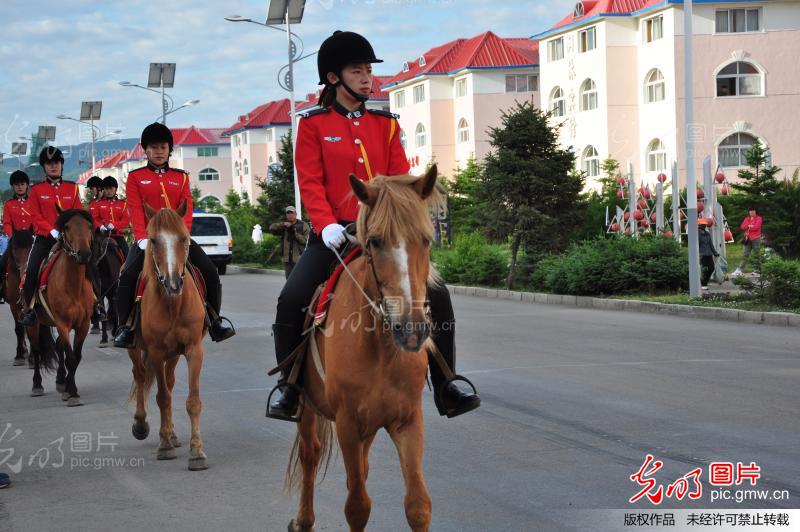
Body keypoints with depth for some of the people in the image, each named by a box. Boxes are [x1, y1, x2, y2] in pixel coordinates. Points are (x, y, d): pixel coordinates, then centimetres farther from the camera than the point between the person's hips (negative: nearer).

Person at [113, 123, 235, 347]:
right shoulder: (135, 177, 7)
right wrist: (142, 238, -19)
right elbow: (135, 210, -4)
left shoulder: (181, 177, 13)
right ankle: (125, 327, -14)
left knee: (210, 273, -12)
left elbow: (186, 209, 2)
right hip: (148, 239, -2)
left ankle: (215, 321, 1)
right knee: (128, 276, -25)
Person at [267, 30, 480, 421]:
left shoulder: (386, 124, 11)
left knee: (437, 295, -11)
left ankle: (445, 389, 1)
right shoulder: (314, 124, 2)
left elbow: (400, 180, 6)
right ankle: (288, 386, -2)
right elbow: (310, 181, -6)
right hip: (336, 234, -3)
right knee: (291, 299, -22)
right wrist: (326, 224, -22)